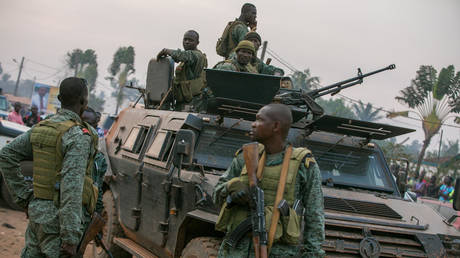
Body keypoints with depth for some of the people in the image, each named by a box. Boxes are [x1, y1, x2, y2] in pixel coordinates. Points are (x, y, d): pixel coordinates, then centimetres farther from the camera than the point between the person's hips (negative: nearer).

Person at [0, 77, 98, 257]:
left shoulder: (40, 129, 8)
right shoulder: (78, 136, -16)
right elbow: (71, 188, -23)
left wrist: (23, 196, 12)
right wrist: (71, 237, -24)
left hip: (37, 211, 7)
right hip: (58, 218, -7)